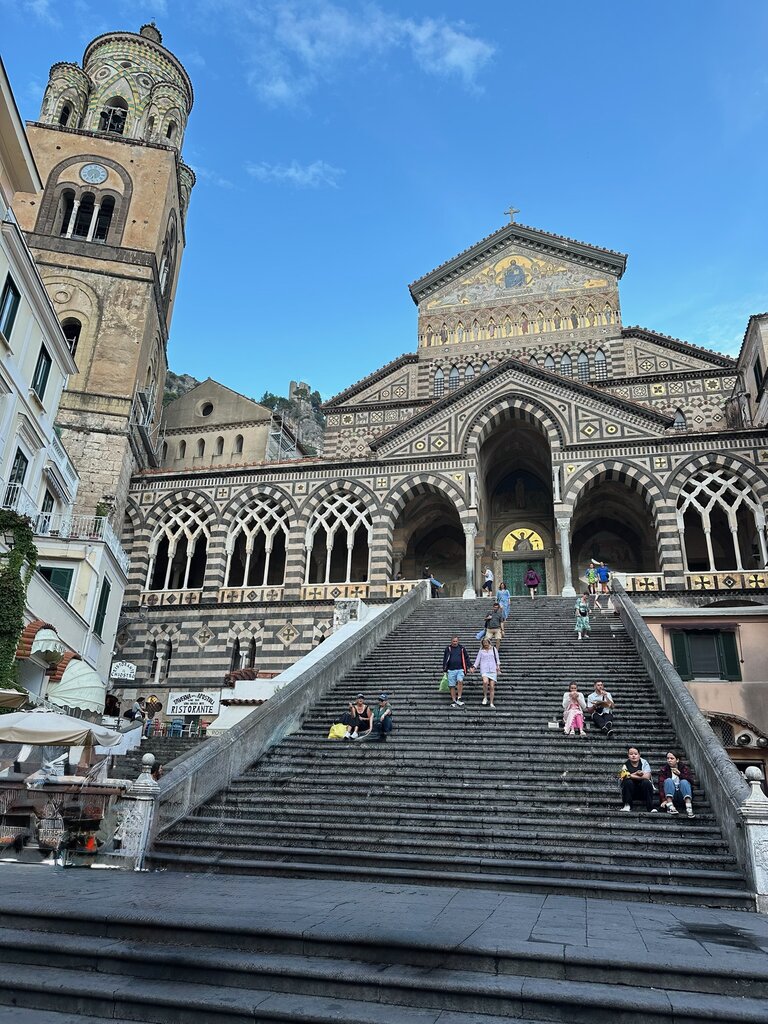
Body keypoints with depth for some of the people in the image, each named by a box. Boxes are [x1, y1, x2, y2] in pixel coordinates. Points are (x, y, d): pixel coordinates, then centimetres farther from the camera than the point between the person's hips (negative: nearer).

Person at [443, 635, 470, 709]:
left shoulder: (462, 648, 10)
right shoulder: (448, 649, 8)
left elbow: (466, 658, 12)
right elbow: (445, 659, 9)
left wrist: (469, 667, 2)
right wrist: (445, 670, 6)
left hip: (460, 669, -1)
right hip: (451, 670, 1)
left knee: (460, 682, -22)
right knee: (452, 686, 3)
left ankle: (459, 698, -15)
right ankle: (453, 701, 12)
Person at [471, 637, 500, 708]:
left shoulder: (494, 649, 12)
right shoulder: (481, 651, 12)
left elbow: (497, 659, 15)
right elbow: (477, 660, 13)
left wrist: (498, 666, 1)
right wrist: (474, 667, 1)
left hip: (493, 670, 1)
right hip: (484, 669, -1)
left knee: (492, 687, -4)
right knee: (485, 682, -28)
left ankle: (491, 703, 4)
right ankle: (485, 697, -7)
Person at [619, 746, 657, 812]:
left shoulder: (644, 763, -2)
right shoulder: (626, 764, 0)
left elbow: (647, 776, -18)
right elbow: (624, 775, -17)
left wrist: (631, 775, -21)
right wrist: (636, 773, -25)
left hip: (643, 791, 0)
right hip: (630, 791, 0)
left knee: (646, 782, -29)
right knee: (628, 782, -29)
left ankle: (651, 807, -22)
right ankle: (627, 806, -20)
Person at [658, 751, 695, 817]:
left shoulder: (684, 768, 4)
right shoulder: (663, 770, 1)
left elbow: (691, 782, -12)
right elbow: (661, 785, -11)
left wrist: (680, 774, -23)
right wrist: (663, 800, -25)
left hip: (683, 795, 0)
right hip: (670, 796, 0)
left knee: (684, 781, -26)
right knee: (668, 780, -24)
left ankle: (689, 808, -43)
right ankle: (670, 806, -39)